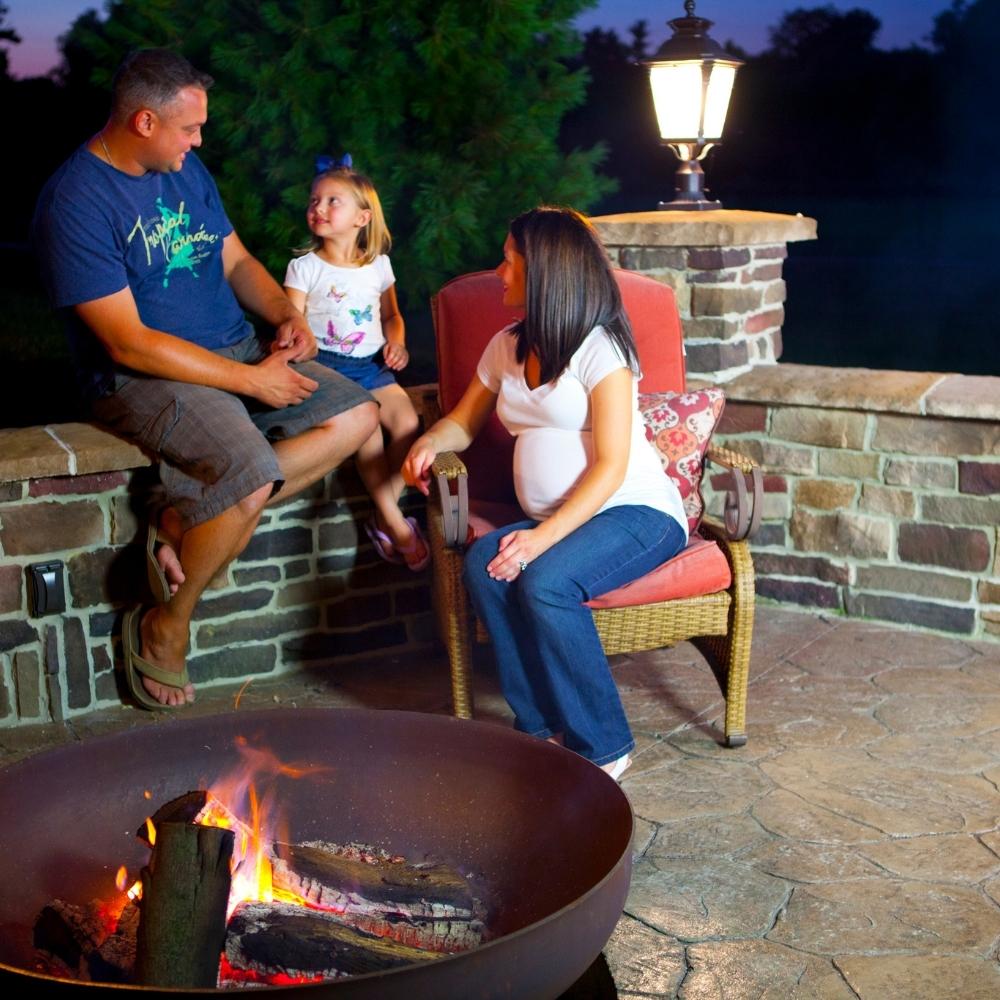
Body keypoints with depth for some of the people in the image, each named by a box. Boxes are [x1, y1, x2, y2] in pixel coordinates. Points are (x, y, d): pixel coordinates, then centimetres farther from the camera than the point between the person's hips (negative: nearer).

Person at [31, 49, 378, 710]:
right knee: (251, 473, -32)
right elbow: (128, 343, -21)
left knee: (356, 418, -5)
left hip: (238, 350, 9)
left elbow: (236, 260, 19)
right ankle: (165, 627, -6)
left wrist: (286, 314, -3)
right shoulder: (76, 203, -17)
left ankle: (185, 520, -7)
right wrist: (251, 380, -21)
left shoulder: (186, 169, 9)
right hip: (143, 378, -8)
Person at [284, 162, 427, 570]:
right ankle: (394, 520, -16)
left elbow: (391, 315, 23)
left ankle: (384, 514, -8)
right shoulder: (304, 267, 1)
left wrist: (397, 343, 3)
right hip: (326, 365, -4)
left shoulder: (378, 265, 11)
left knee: (407, 420, -20)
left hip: (371, 365, 4)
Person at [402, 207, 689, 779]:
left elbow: (611, 466, -15)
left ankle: (602, 746, -17)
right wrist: (430, 442, 1)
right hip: (553, 524, 6)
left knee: (544, 581, -33)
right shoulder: (506, 347, 14)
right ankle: (543, 728, -17)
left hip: (638, 514, -6)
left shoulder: (600, 348, -9)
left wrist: (545, 536, -26)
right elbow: (465, 422, 25)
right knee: (483, 564, -25)